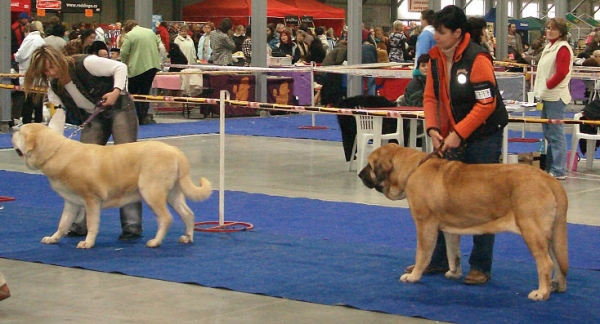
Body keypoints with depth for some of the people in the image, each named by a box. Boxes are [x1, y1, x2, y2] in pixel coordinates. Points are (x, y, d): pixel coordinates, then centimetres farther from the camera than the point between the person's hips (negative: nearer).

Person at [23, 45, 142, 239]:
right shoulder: (54, 86, -5)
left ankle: (132, 226, -15)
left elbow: (120, 67, -16)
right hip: (93, 118, 6)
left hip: (119, 108, -6)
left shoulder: (85, 64, -23)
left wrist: (116, 91, -29)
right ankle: (81, 224, 5)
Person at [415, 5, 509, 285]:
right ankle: (438, 260, 20)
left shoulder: (477, 59, -20)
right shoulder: (436, 58, 2)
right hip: (452, 138, 7)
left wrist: (459, 133, -21)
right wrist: (433, 128, -8)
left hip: (483, 138, -7)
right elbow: (431, 96, 7)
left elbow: (487, 103, -21)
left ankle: (481, 267, 6)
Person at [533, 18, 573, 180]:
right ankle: (550, 167, 24)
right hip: (547, 96, 10)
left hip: (555, 96, -10)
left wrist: (547, 86, -12)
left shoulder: (563, 48, -12)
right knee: (548, 133, 15)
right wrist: (539, 89, 12)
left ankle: (559, 171, -5)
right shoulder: (549, 46, 17)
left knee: (556, 133, -8)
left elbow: (561, 73, -19)